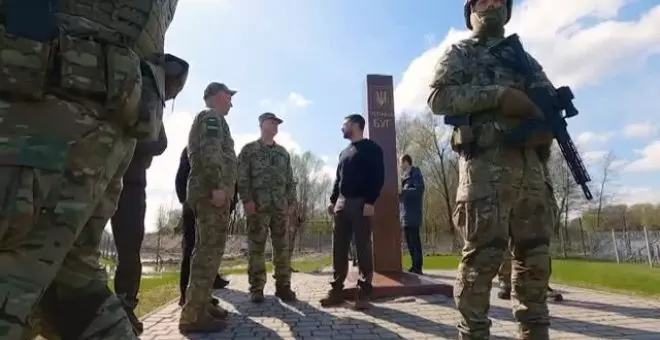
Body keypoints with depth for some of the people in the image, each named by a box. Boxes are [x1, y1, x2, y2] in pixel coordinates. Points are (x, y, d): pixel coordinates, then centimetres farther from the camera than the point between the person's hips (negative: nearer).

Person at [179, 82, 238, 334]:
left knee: (207, 249, 12)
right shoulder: (212, 116, -2)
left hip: (207, 192, 10)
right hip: (211, 192, -10)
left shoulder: (207, 118, 28)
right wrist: (218, 186, -25)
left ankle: (200, 305, 19)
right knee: (210, 251, -12)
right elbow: (211, 152, -18)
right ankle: (193, 315, -11)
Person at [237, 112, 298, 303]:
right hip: (258, 206, -4)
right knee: (256, 247, -1)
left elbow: (290, 180, 16)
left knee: (282, 247, 4)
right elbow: (242, 178, -4)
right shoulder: (249, 149, 4)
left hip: (280, 206, 4)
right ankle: (256, 288, 8)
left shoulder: (283, 152, 18)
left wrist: (292, 202, 7)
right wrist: (247, 200, -14)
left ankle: (283, 286, 12)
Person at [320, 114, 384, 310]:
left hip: (361, 203, -7)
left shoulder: (371, 149, 0)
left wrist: (370, 202, -19)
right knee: (339, 248, 4)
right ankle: (337, 290, 10)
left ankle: (364, 292, 3)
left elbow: (378, 177, -9)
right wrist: (333, 200, 14)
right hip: (342, 203, 7)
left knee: (363, 247, -3)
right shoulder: (344, 152, 23)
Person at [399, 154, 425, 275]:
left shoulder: (416, 174, -4)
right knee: (409, 242, 9)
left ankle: (418, 267, -4)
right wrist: (400, 193, 6)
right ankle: (414, 266, 15)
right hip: (405, 215, 9)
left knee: (414, 241, -8)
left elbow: (419, 190, -17)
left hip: (412, 215, -9)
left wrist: (402, 191, -15)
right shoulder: (405, 176, 21)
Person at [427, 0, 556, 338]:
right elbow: (439, 97, -5)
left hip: (530, 164, 6)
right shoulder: (459, 53, 12)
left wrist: (547, 120, -5)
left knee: (535, 255, 7)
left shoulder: (524, 56, 27)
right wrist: (497, 94, -14)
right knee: (482, 255, -7)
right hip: (486, 162, -6)